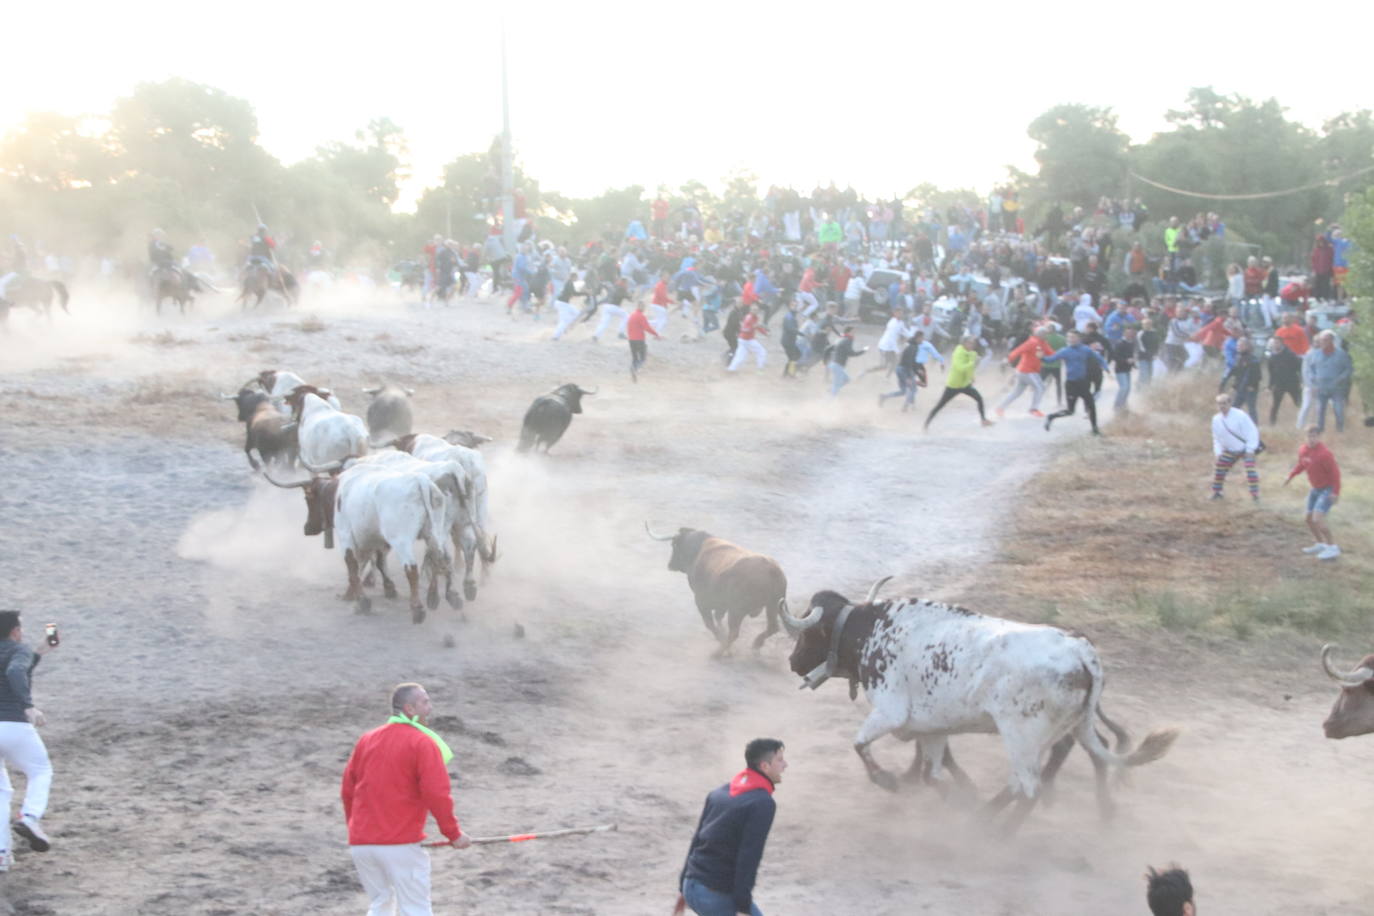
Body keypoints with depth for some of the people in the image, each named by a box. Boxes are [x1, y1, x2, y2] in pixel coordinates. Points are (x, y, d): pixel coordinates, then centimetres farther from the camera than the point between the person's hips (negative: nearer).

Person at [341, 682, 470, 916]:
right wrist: (453, 833, -4)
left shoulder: (366, 741, 12)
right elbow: (437, 794, -15)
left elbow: (347, 790, 16)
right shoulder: (423, 743, -7)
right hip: (401, 844, -6)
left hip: (360, 842, 6)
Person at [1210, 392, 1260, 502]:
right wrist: (1218, 452, -1)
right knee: (1219, 468, 3)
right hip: (1230, 451, 6)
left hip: (1245, 449, -6)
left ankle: (1255, 495, -14)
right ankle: (1216, 492, 20)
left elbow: (1252, 431, -18)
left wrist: (1250, 449, -19)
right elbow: (1216, 438, 10)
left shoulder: (1240, 415, -21)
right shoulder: (1216, 420, -3)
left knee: (1250, 470, -19)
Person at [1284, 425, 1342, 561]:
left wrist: (1336, 492, -21)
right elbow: (1301, 465, 17)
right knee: (1309, 519, 15)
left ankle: (1333, 548, -10)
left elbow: (1335, 472, -20)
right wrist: (1291, 475, 3)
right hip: (1315, 489, 9)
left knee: (1317, 519, -21)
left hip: (1327, 490, -9)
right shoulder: (1303, 450, -2)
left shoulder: (1324, 453, -25)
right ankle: (1321, 544, 34)